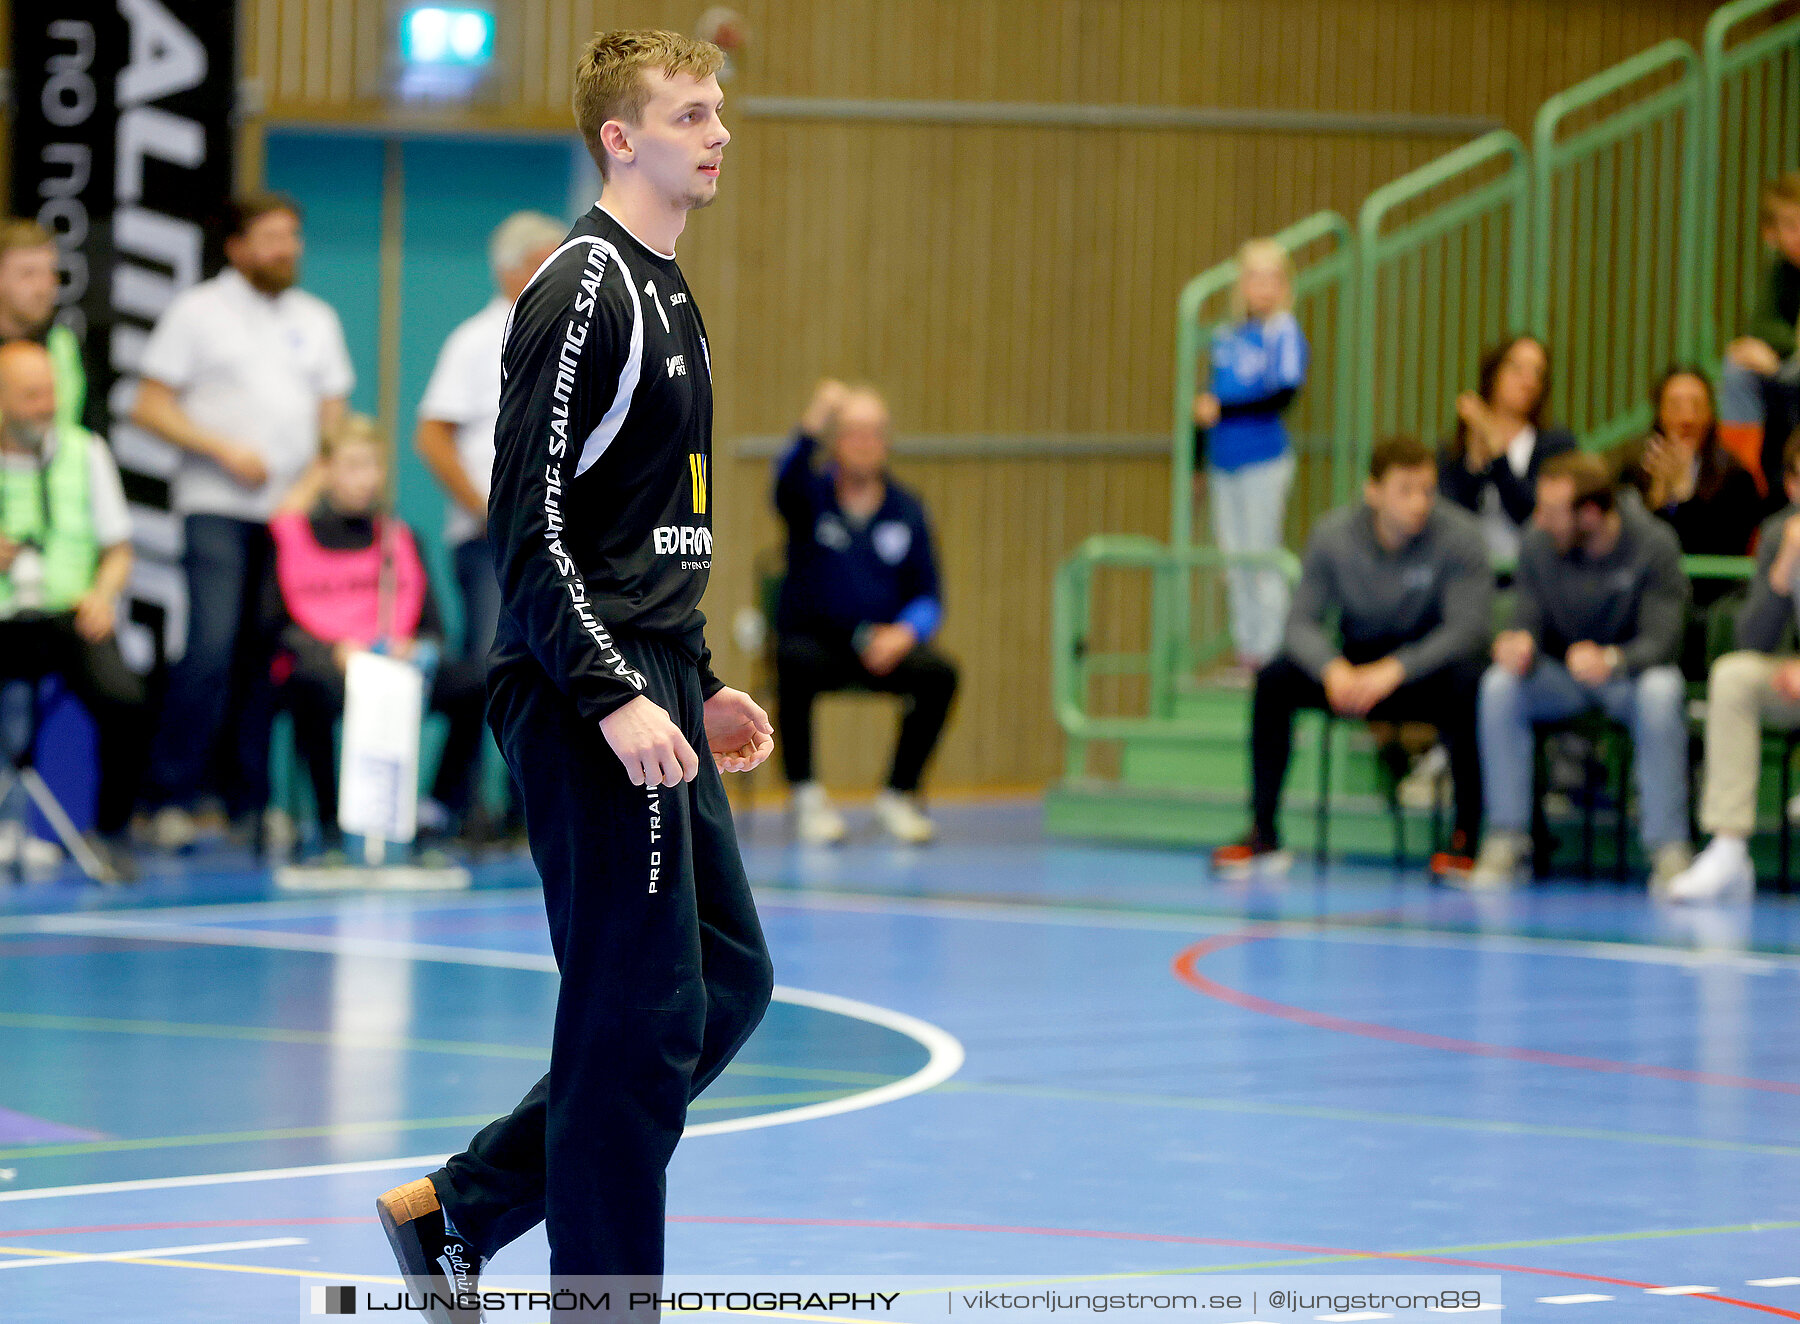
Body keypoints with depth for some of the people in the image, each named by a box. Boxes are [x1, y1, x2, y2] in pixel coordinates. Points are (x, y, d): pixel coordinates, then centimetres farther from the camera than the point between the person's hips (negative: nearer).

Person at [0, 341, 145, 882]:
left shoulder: (85, 452, 10)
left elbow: (118, 548, 13)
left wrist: (103, 593, -7)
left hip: (66, 612, 1)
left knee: (123, 699, -28)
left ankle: (111, 832, -6)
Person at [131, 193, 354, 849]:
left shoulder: (316, 320, 16)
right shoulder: (197, 311, 3)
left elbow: (333, 417, 17)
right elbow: (150, 406, -1)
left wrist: (313, 483, 0)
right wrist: (226, 450, -11)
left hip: (294, 512, 4)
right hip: (218, 508, -4)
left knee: (268, 657, 2)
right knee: (213, 646, -16)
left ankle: (249, 802, 9)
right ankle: (171, 797, -10)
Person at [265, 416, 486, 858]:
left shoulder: (399, 538, 21)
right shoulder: (289, 535, 10)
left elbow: (432, 627, 16)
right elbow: (278, 624, 2)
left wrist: (415, 649, -8)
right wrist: (333, 652, -15)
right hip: (323, 665, -4)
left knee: (478, 681, -24)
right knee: (312, 687, -42)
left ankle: (444, 808, -16)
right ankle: (332, 824, -30)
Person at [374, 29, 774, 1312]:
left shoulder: (665, 291, 17)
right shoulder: (583, 291, -13)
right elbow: (531, 522, -19)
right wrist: (615, 698, -24)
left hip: (650, 694, 10)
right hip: (584, 702, -10)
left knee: (728, 983, 12)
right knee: (641, 1013, -6)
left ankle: (459, 1208, 20)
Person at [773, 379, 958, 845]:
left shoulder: (906, 509, 7)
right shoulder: (813, 495, -1)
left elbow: (928, 596, 6)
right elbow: (789, 482, -27)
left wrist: (905, 632, -16)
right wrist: (811, 429, -47)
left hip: (881, 645, 2)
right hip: (813, 637, -2)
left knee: (939, 675, -26)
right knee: (795, 665, -36)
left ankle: (898, 796, -8)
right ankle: (806, 797, -21)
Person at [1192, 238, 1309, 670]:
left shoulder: (1284, 333, -8)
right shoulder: (1226, 337, 11)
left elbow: (1285, 392, -19)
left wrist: (1222, 408, -17)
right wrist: (1197, 463, 21)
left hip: (1264, 460, -6)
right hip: (1224, 464, 6)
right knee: (1234, 563, 9)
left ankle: (1269, 651, 2)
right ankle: (1245, 651, 16)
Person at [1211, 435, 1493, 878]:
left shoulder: (1458, 535, -17)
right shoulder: (1334, 534, -9)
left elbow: (1467, 626, -23)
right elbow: (1303, 621, -9)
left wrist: (1394, 671, -37)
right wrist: (1333, 669, -32)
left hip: (1428, 663, -3)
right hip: (1359, 660, 3)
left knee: (1465, 683, -37)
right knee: (1273, 679, -21)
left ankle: (1465, 837, -27)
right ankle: (1263, 835, -13)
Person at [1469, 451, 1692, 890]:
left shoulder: (1654, 545, -16)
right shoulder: (1538, 546, -9)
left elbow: (1661, 640, -22)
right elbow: (1527, 624, -5)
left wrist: (1612, 660, -44)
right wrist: (1520, 646, -32)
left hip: (1630, 673, -2)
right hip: (1561, 679, 2)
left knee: (1661, 691, -37)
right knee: (1499, 685, -29)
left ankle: (1669, 849, -32)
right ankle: (1506, 839, -22)